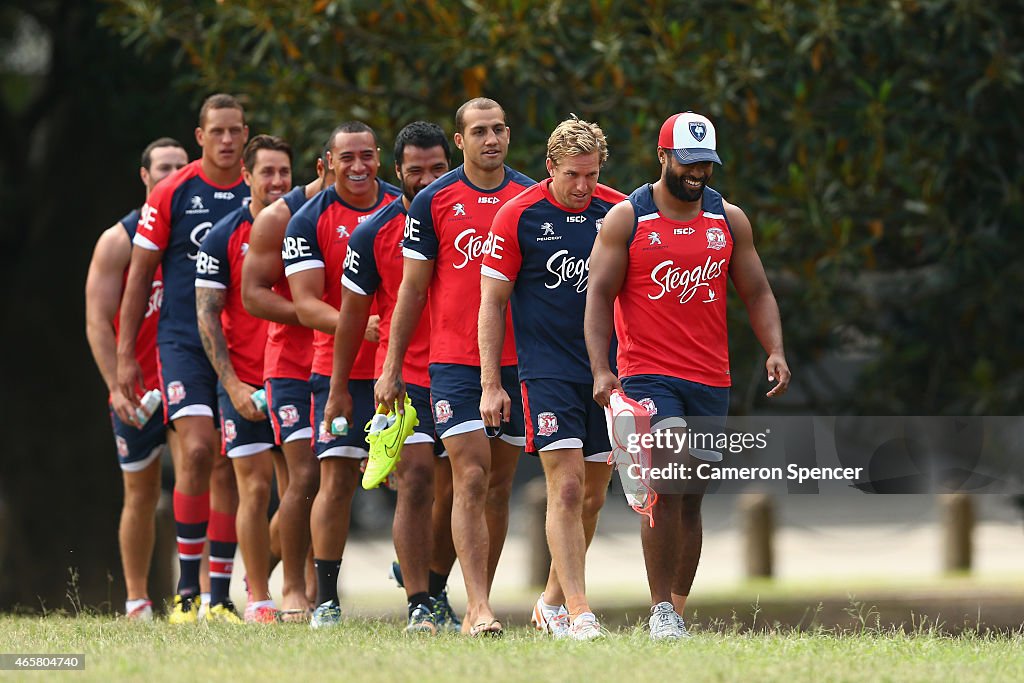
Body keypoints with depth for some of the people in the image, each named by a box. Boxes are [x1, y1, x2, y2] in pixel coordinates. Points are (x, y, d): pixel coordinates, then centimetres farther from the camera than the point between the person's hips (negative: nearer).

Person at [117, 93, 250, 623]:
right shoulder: (172, 195, -1)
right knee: (197, 450, -17)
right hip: (183, 341, -3)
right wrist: (125, 355, 0)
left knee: (227, 465, 3)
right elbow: (140, 275, 3)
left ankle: (219, 596, 9)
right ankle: (186, 588, -7)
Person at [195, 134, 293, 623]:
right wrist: (233, 384, -11)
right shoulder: (224, 238, -2)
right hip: (246, 384, -3)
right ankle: (258, 601, 3)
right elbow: (206, 316, -3)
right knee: (256, 488, -4)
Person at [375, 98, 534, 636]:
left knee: (499, 485, 7)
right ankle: (478, 609, -16)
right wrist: (392, 366, 2)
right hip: (454, 363, -3)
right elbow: (412, 289, 4)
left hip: (518, 362, 3)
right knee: (471, 479, -12)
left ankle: (479, 603, 16)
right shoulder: (433, 202, 0)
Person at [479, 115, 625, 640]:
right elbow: (492, 303, -3)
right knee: (566, 487, -14)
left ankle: (553, 601, 26)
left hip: (607, 371, 4)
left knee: (593, 495, 9)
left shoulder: (619, 211, 2)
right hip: (548, 373, -4)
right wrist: (491, 384, -7)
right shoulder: (518, 216, -7)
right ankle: (579, 613, -16)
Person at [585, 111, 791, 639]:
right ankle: (662, 610, -16)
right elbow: (599, 296, -3)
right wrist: (601, 370, -15)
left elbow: (756, 293, 13)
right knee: (669, 479, -20)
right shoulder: (626, 220, 0)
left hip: (710, 379, 4)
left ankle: (677, 608, 17)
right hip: (647, 373, -4)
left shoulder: (729, 220, 10)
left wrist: (774, 350, -4)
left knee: (690, 497, 8)